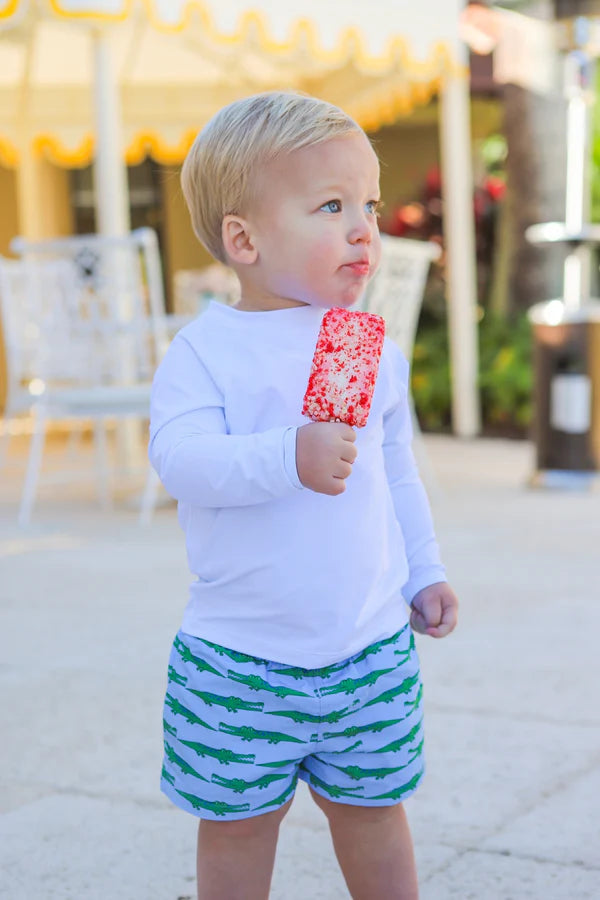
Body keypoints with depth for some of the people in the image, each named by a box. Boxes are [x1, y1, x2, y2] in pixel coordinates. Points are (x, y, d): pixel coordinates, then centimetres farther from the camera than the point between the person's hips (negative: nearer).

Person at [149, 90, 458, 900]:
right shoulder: (204, 351, -9)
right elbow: (181, 458, -23)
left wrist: (424, 573, 15)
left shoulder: (375, 351, 6)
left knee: (371, 805, 16)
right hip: (241, 657, -3)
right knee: (239, 819, 10)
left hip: (372, 646, 3)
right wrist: (288, 459, -35)